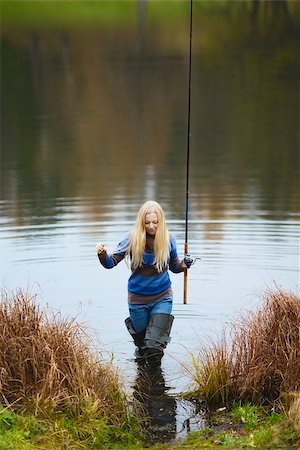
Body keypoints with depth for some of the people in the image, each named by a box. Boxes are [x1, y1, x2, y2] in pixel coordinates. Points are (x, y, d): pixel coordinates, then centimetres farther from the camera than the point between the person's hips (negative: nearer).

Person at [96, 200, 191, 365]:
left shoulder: (168, 239, -9)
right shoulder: (132, 240, -15)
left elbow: (174, 266, 6)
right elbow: (111, 263, -12)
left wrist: (185, 265, -15)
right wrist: (102, 254, -33)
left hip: (162, 297, 0)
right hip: (138, 298, 0)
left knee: (154, 347, -10)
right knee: (142, 343, 16)